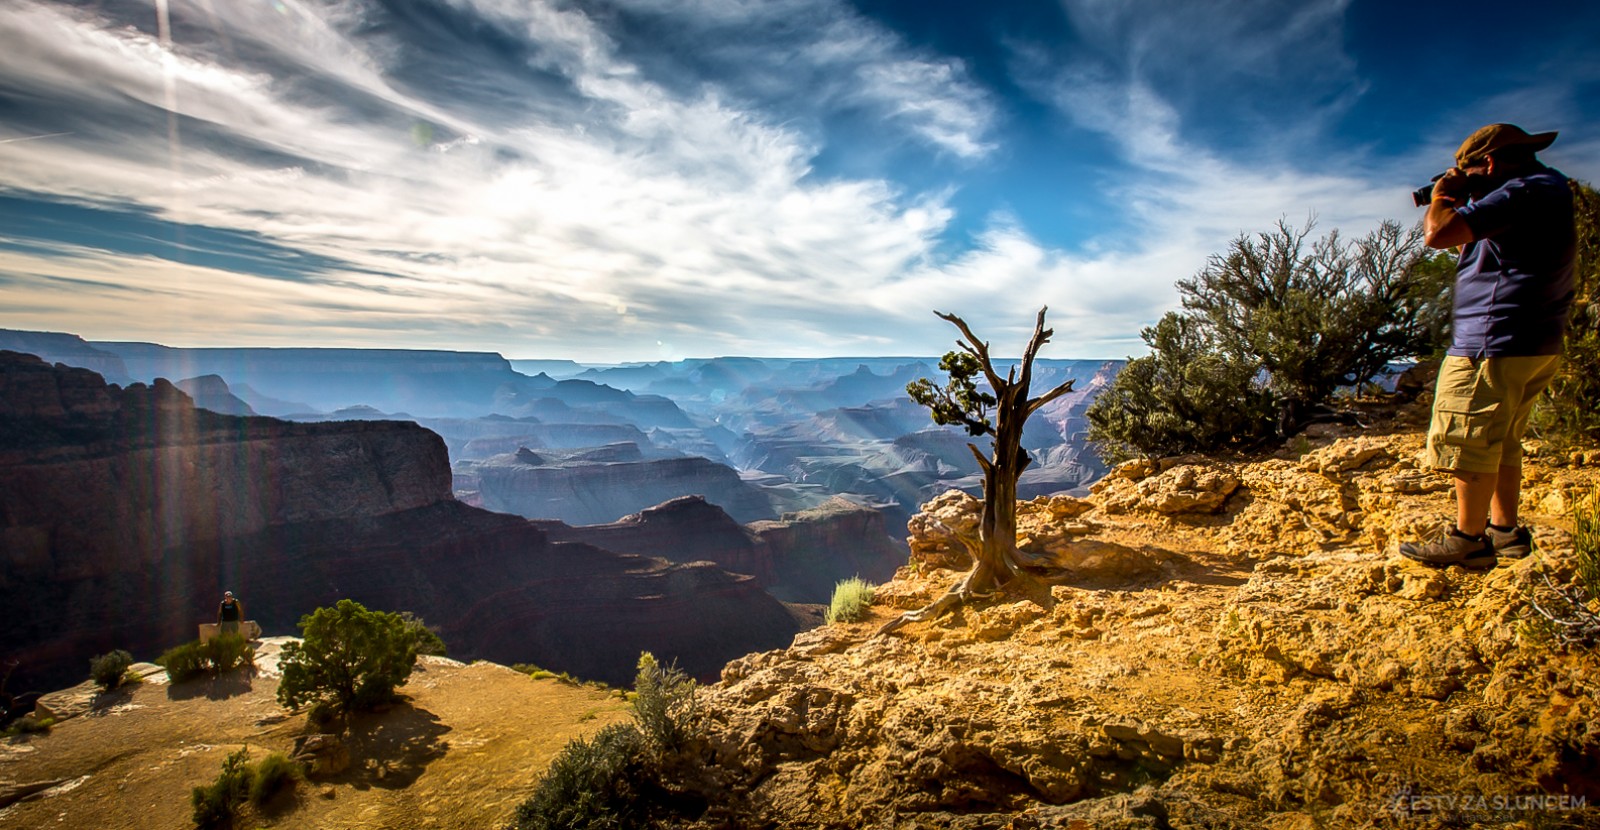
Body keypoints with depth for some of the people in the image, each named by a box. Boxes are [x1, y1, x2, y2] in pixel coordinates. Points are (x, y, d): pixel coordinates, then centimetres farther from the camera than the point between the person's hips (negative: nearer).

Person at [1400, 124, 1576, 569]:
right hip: (1536, 344, 11)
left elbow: (1438, 234, -24)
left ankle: (1467, 541, 1)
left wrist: (1442, 196, -4)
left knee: (1469, 442, -5)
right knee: (1502, 443, 18)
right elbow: (1474, 242, 24)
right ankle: (1506, 530, 25)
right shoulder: (1551, 189, 19)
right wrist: (1460, 202, 17)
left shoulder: (1523, 192, -15)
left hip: (1497, 343, -11)